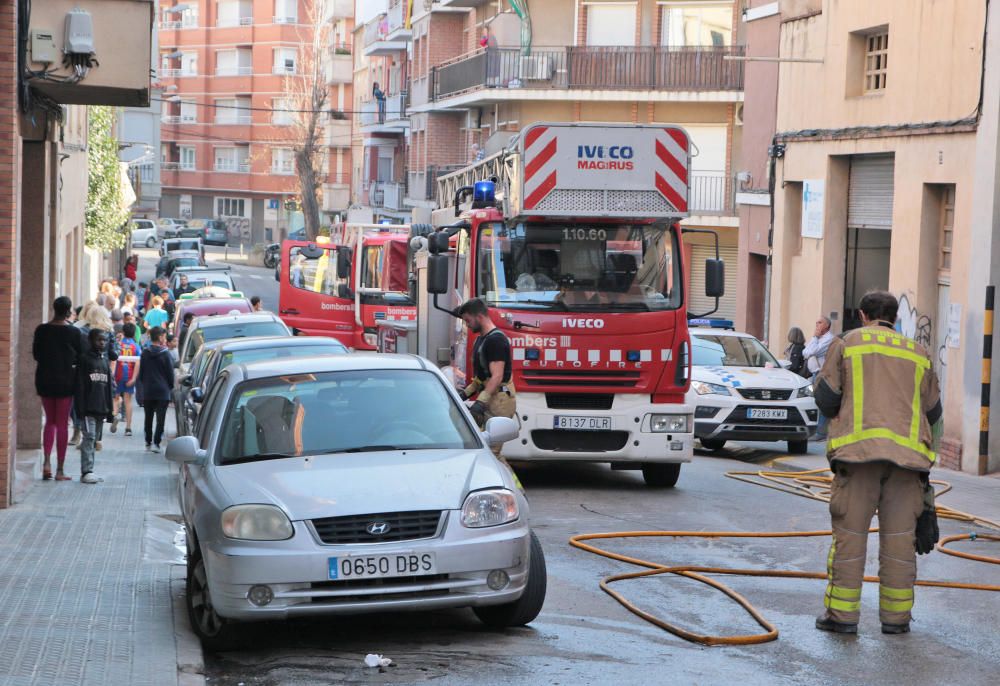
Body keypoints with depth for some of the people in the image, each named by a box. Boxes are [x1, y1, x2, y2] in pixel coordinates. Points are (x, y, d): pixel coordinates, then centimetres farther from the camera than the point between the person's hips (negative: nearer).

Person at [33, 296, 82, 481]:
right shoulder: (73, 332, -10)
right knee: (62, 423, 4)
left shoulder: (41, 330, -3)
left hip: (44, 379, 3)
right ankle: (60, 470, 4)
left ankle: (46, 461, -2)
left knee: (50, 421, 16)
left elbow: (35, 354, 5)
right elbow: (80, 357, -4)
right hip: (65, 380, -2)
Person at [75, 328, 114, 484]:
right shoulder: (84, 359, -4)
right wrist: (80, 407, -16)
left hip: (101, 407, 7)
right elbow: (79, 385, -9)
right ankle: (86, 471, -15)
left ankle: (88, 471, 12)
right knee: (89, 436, -12)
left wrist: (109, 409, 14)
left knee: (94, 439, 9)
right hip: (88, 406, -7)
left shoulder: (105, 360, 16)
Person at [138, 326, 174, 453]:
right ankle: (156, 442, -12)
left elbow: (141, 372, 7)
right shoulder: (165, 354, -8)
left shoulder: (145, 353, 2)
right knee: (160, 418, -2)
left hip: (147, 391, 4)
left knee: (148, 418, 15)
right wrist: (171, 387, 11)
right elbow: (170, 373, -4)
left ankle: (148, 442, 19)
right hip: (162, 391, -3)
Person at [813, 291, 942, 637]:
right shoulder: (918, 353, 19)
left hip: (859, 450, -2)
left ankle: (842, 614, 2)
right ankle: (896, 615, 9)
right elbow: (933, 412, 20)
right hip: (907, 453, 2)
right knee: (899, 536, 6)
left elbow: (825, 398, 5)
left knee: (849, 533, 2)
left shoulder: (847, 343, 10)